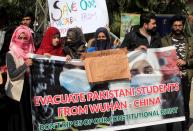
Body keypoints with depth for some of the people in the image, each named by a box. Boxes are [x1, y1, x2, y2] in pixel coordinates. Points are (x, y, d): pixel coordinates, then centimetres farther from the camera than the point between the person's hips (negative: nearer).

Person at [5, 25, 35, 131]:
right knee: (18, 120, -1)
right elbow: (12, 75, -14)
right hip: (17, 92, -5)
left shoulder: (31, 52, 9)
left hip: (29, 89, 5)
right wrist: (25, 65, -24)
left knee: (30, 118, 5)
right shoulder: (10, 54, -6)